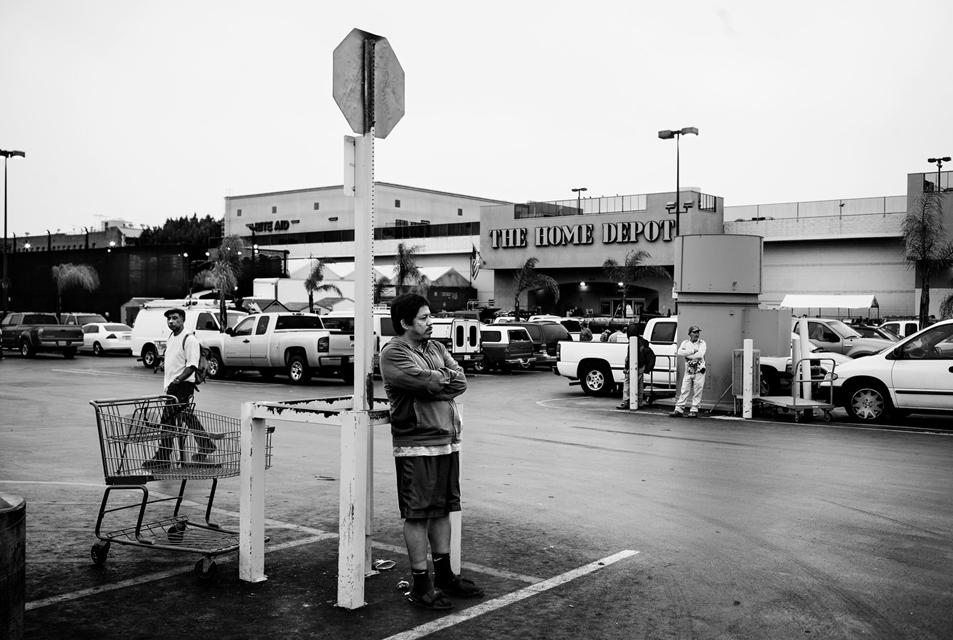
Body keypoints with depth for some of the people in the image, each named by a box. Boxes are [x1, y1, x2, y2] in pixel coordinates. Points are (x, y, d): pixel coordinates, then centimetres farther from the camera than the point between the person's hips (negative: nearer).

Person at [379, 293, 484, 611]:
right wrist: (448, 378, -3)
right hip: (416, 444, -7)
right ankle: (420, 585, 7)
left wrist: (436, 382, -11)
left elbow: (460, 382, 4)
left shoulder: (436, 347, 15)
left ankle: (444, 576, 26)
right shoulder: (392, 354, -8)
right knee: (417, 515, -1)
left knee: (442, 510, 15)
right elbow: (426, 383, -20)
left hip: (448, 441, 7)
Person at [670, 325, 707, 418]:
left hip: (699, 371, -2)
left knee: (697, 392, 0)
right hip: (688, 371, 3)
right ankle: (679, 410, 4)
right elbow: (680, 352, -11)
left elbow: (700, 355, -18)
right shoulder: (685, 343, 8)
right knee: (684, 391, 2)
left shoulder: (702, 343, -1)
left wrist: (686, 354, -12)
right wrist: (693, 351, -16)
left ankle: (694, 411, 7)